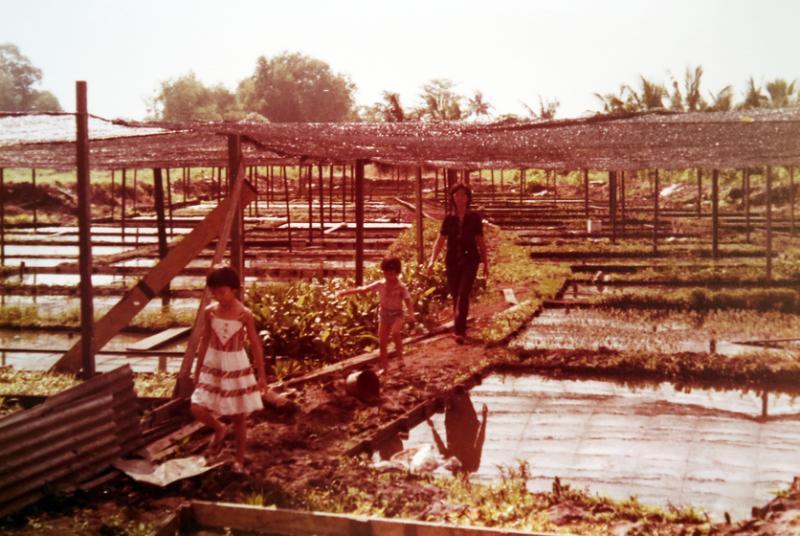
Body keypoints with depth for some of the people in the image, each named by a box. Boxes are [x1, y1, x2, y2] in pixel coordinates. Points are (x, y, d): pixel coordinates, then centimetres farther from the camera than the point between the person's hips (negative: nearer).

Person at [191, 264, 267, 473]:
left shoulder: (245, 314, -12)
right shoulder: (210, 312, -4)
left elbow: (256, 345, -6)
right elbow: (204, 342, 5)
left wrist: (261, 375, -5)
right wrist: (197, 371, 9)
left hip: (237, 366, -2)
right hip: (213, 366, 3)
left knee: (239, 416, 6)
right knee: (197, 409, -8)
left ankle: (239, 460, 22)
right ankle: (219, 429, 24)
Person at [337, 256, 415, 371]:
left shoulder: (401, 287, -12)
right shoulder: (380, 284, -3)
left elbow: (408, 302, -13)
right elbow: (363, 289, -3)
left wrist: (410, 314, -33)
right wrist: (345, 292, -7)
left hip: (397, 314, -4)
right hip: (384, 314, 4)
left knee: (395, 332, -33)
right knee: (382, 342, 6)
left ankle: (400, 356, -17)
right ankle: (384, 366, 19)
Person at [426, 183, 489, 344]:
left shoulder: (474, 218, 2)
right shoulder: (449, 219, 5)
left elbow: (481, 242, 7)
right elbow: (440, 241, 3)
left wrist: (485, 264, 7)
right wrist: (432, 260, -9)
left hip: (470, 260, -2)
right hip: (452, 262, 2)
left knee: (463, 295, -15)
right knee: (455, 296, 7)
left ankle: (459, 331, -19)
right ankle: (460, 328, 21)